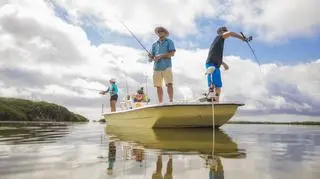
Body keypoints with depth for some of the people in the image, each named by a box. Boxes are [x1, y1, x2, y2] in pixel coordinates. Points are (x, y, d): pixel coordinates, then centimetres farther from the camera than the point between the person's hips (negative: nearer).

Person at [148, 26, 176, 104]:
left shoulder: (169, 41, 11)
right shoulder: (155, 44, 22)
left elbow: (172, 53, -3)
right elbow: (152, 56, 18)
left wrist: (161, 55, -12)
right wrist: (151, 58, -7)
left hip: (166, 66, -4)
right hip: (156, 67, 4)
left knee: (169, 84, -12)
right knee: (158, 86, 2)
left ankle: (171, 101, -10)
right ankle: (160, 103, 7)